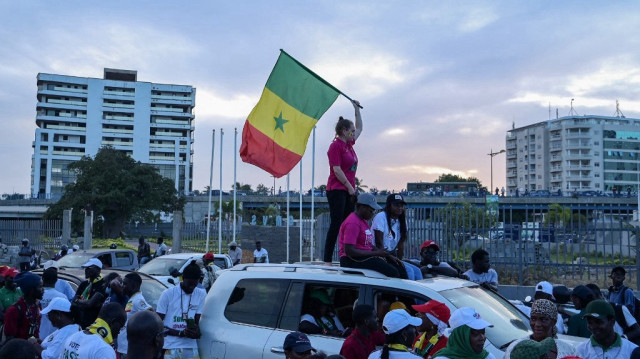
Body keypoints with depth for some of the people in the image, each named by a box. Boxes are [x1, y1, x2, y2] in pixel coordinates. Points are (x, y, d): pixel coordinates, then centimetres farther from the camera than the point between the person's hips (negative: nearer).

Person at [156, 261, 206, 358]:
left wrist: (196, 332, -14)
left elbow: (196, 322, 10)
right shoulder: (168, 294, -5)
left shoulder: (201, 294, 4)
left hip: (191, 347, 3)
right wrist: (181, 333, -15)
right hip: (171, 347, -3)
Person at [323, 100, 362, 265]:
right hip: (337, 190, -9)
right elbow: (337, 170, -15)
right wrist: (349, 187, -12)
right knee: (336, 224, -11)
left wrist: (357, 109, 30)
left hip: (348, 191, 9)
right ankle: (327, 260, -8)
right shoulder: (336, 145, -9)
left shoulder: (349, 143, 17)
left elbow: (359, 128, 34)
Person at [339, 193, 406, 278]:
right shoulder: (352, 223, -15)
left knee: (400, 268, -2)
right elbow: (349, 251, -22)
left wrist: (388, 256, 7)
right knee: (392, 272, -23)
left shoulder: (364, 221, 18)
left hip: (366, 257, 10)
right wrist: (376, 253, -18)